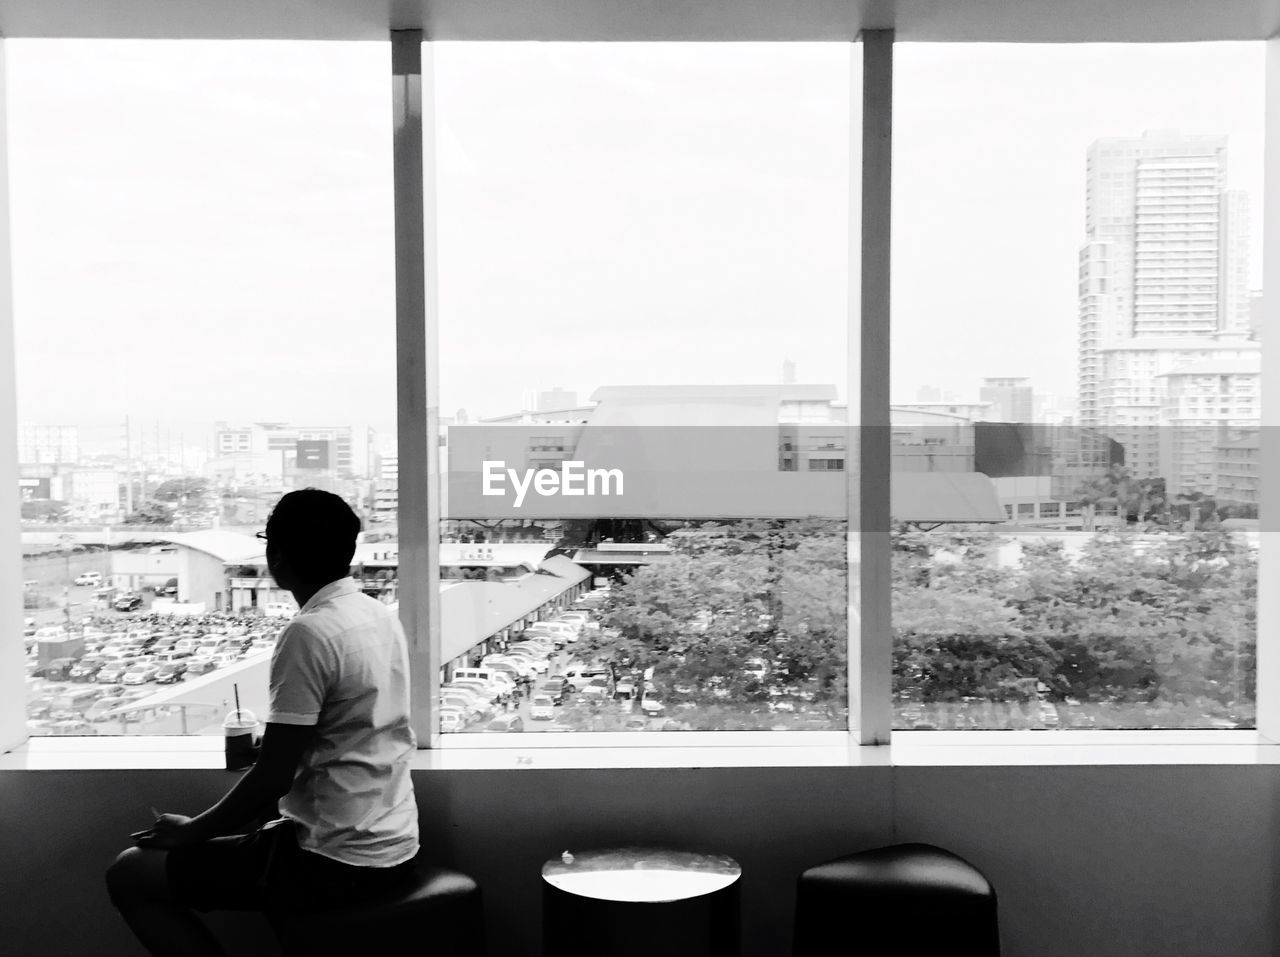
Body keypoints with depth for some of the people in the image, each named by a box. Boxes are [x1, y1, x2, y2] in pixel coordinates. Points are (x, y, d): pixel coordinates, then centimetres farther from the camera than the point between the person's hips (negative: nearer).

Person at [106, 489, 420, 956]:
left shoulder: (308, 633, -20)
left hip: (336, 863, -9)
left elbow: (274, 777, -18)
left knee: (130, 874, 2)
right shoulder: (382, 616, 5)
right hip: (393, 844, 9)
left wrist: (190, 831, -4)